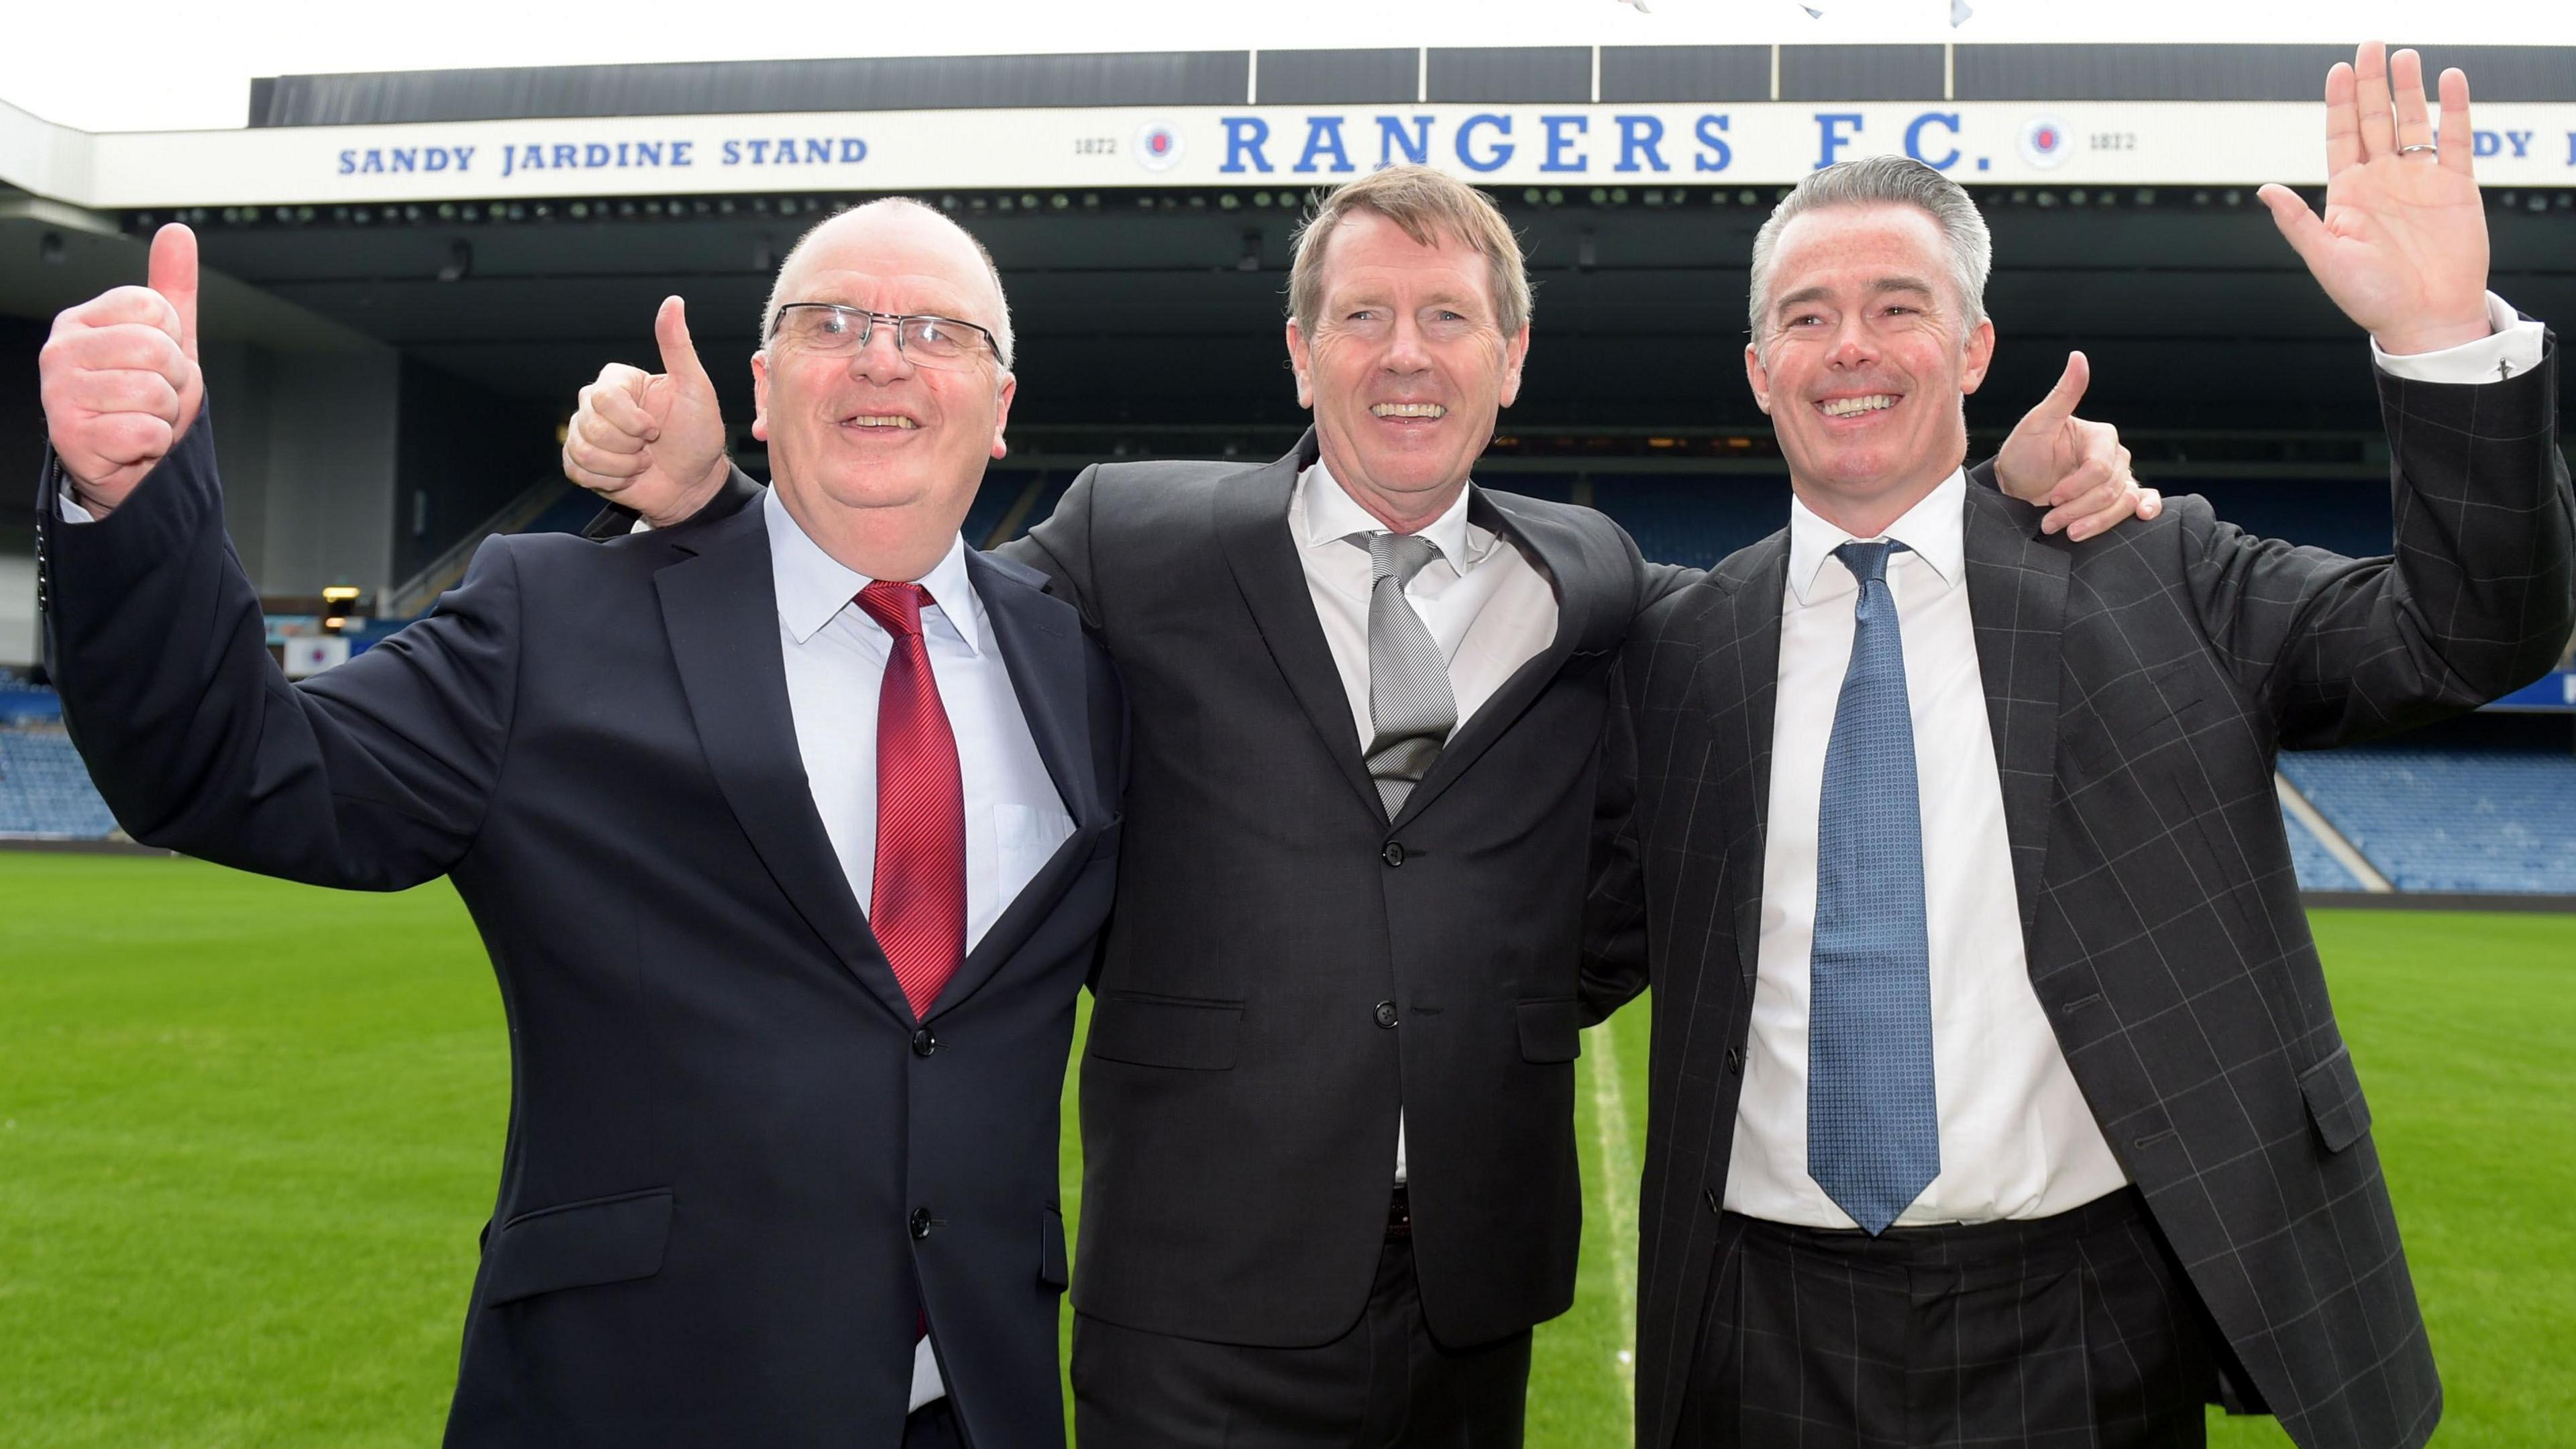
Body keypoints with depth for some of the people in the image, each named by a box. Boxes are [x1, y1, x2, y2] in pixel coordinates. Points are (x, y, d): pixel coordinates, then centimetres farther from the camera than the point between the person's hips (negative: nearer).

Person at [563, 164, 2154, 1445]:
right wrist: (707, 493, -7)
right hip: (1206, 1292, -2)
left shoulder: (1586, 586, 6)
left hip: (1475, 1288, 3)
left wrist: (2017, 494, -1)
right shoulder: (1141, 540, -1)